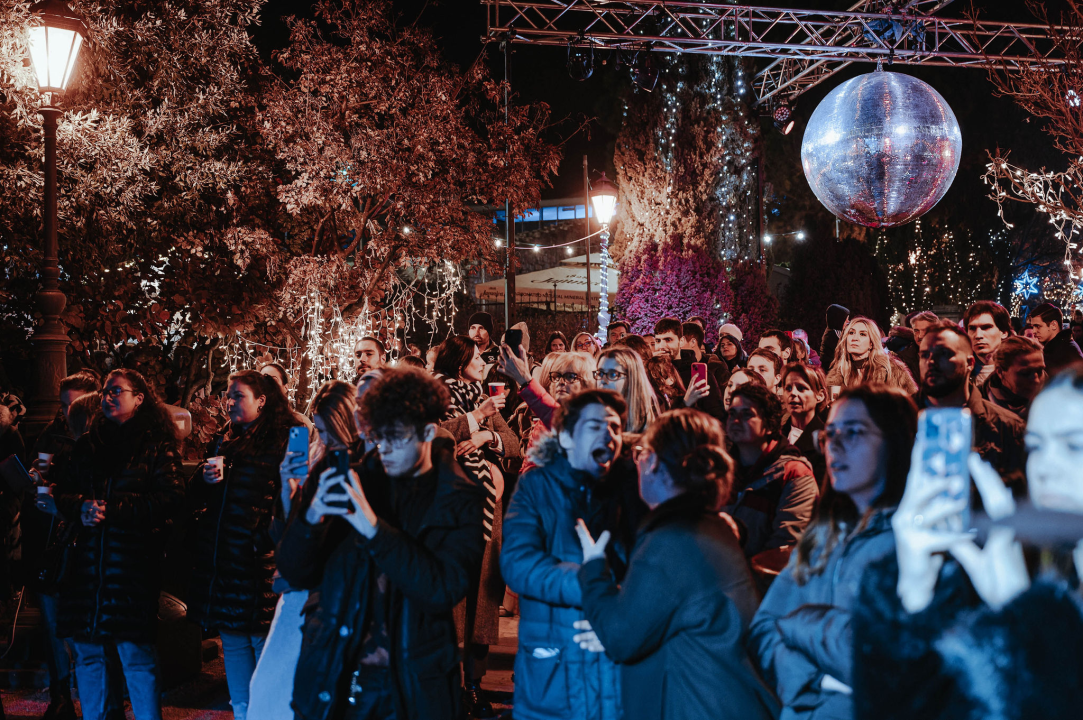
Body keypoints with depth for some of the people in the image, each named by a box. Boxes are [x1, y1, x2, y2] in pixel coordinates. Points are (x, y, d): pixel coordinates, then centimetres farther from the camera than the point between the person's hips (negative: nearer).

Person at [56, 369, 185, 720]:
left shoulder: (156, 446, -1)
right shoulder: (86, 445, 16)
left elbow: (171, 500, -10)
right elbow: (65, 495, 16)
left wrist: (112, 510, -14)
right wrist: (81, 506, -8)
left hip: (133, 563, -5)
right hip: (87, 563, 5)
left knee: (138, 657, -5)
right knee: (87, 653, 11)